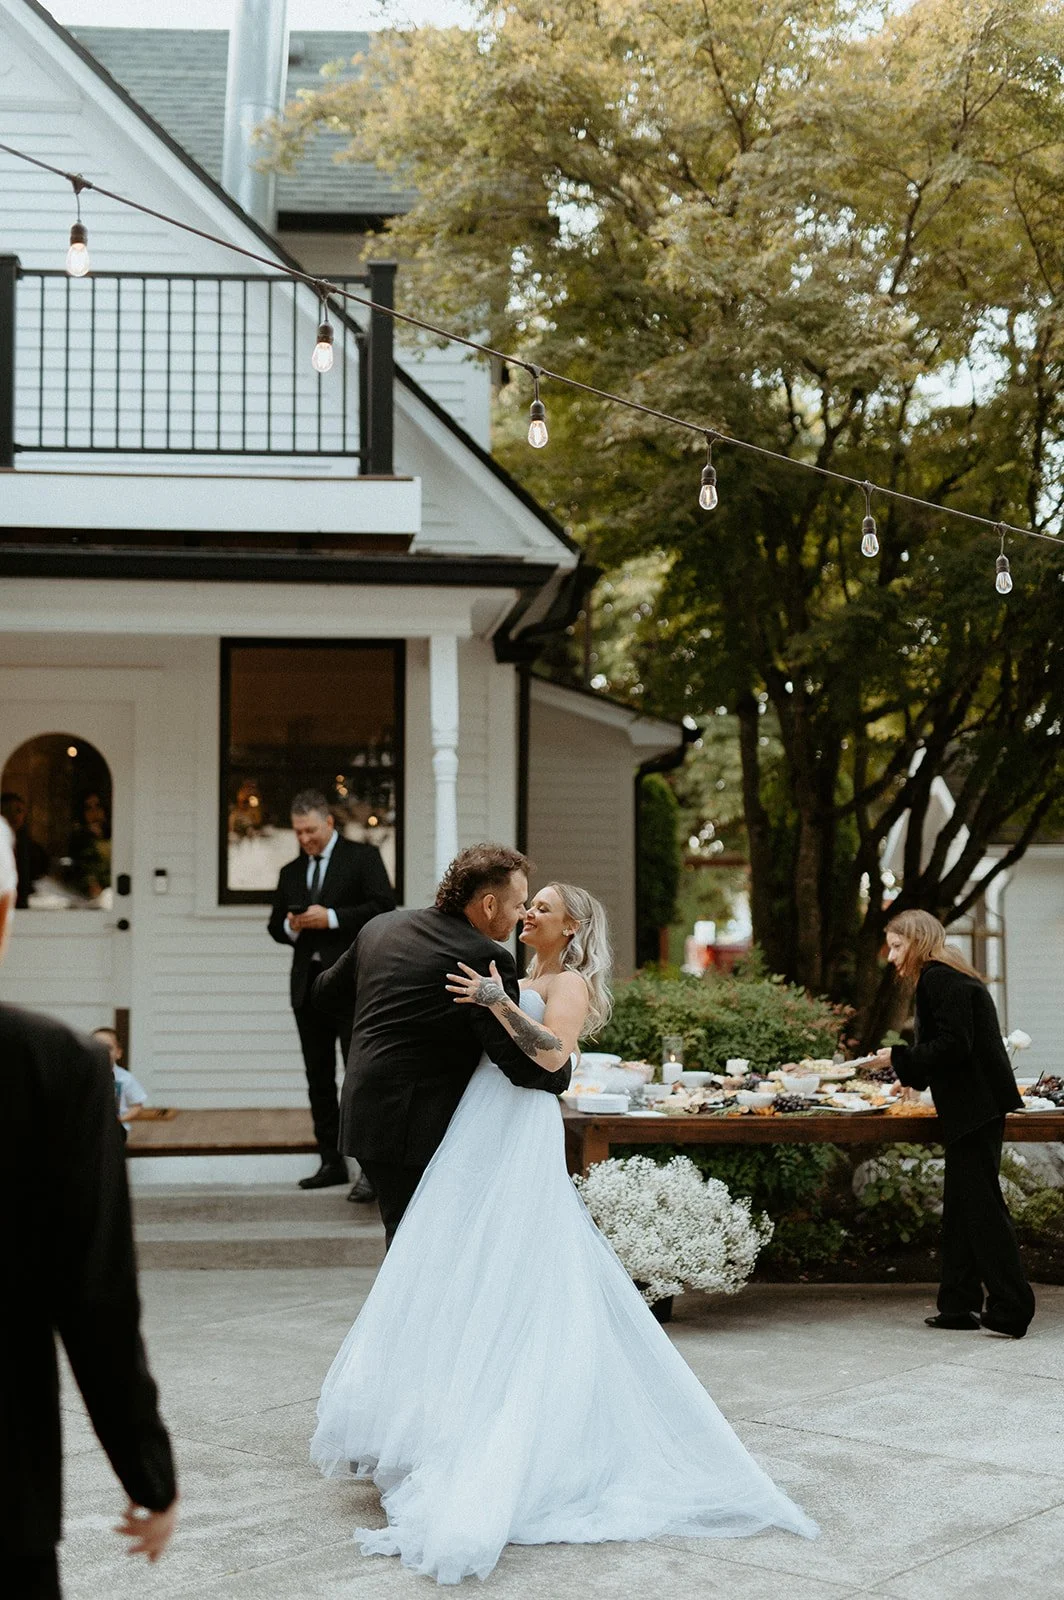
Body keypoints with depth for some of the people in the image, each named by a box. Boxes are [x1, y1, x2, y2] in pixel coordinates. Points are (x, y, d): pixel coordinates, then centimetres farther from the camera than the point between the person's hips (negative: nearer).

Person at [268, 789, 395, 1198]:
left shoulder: (363, 857, 1)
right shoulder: (291, 872, 17)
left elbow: (384, 906, -10)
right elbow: (275, 925, 20)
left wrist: (332, 917, -16)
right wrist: (290, 927, -3)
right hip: (308, 984, 6)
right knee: (318, 1077, 9)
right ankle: (332, 1162, 16)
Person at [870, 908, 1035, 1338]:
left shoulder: (939, 978, -12)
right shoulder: (948, 976, 19)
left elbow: (952, 1045, -20)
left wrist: (900, 1058, -11)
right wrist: (912, 1076, 22)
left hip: (974, 1106, -11)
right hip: (972, 1108, 11)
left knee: (980, 1203, -8)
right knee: (961, 1205, 11)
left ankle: (1011, 1307, -7)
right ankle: (960, 1306, 13)